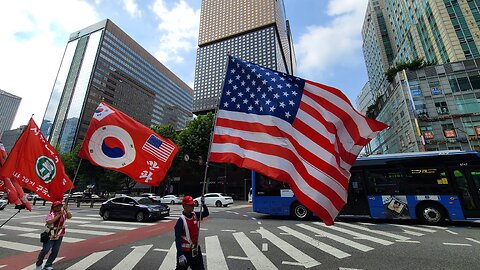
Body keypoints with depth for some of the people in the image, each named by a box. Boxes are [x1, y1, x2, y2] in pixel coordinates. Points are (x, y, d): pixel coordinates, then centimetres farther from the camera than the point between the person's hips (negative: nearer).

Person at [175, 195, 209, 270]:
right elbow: (177, 239, -22)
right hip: (185, 251, -6)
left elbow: (206, 214, 5)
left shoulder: (195, 215, -4)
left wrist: (203, 204, -13)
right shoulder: (181, 220, -22)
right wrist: (180, 255, -26)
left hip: (196, 249, 7)